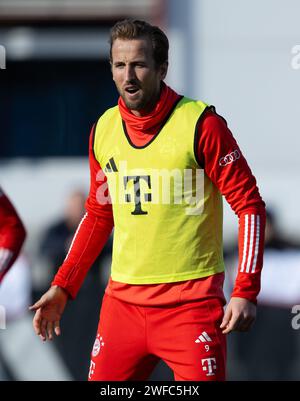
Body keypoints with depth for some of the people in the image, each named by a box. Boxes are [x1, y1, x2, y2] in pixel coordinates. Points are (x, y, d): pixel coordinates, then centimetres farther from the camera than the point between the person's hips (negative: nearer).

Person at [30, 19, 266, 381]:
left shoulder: (200, 123, -9)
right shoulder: (104, 129, 7)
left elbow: (249, 205, -6)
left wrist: (245, 292, -14)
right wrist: (62, 287, 15)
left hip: (191, 301, -5)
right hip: (122, 300, 5)